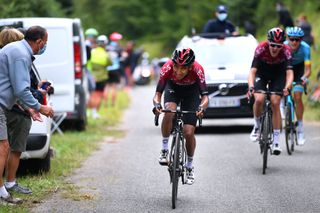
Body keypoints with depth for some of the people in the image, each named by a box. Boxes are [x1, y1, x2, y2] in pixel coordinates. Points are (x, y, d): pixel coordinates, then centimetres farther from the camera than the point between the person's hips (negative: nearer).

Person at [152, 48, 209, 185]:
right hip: (173, 87, 0)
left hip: (191, 91, 0)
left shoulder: (197, 70, -37)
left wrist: (201, 108, -60)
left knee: (189, 133, -9)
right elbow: (158, 93, -33)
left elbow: (205, 97, -39)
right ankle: (164, 149, -15)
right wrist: (157, 104, -54)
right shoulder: (167, 68, -35)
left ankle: (190, 166, 16)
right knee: (169, 112, -34)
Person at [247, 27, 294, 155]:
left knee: (275, 103, -14)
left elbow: (289, 73, -36)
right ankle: (257, 126, 4)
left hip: (278, 75, 0)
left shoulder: (286, 51, -29)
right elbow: (252, 71, -37)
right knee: (259, 99, -25)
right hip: (262, 74, 0)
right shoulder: (261, 49, -32)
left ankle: (276, 142, -8)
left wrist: (287, 87, -55)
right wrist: (251, 87, -54)